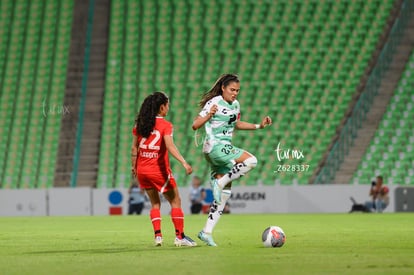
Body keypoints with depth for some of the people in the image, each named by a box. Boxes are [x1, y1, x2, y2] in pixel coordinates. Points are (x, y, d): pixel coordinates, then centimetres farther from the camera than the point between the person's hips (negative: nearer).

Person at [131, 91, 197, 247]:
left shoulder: (140, 123, 4)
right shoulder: (165, 125, -11)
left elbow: (134, 148, 8)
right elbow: (170, 147, -24)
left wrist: (134, 166, 18)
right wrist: (184, 163, -29)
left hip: (142, 170, 5)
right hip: (159, 170, -5)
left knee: (155, 203, 18)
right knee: (175, 201, 8)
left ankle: (157, 235, 7)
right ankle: (179, 236, 4)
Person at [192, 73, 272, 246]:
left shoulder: (235, 104, 12)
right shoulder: (214, 103, -12)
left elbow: (236, 124, 30)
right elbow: (195, 125, -14)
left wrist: (259, 126, 21)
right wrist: (208, 116, -33)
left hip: (226, 149, 8)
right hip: (215, 146, -8)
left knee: (225, 193, 4)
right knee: (250, 161, -23)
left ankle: (207, 231, 6)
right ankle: (219, 183, -15)